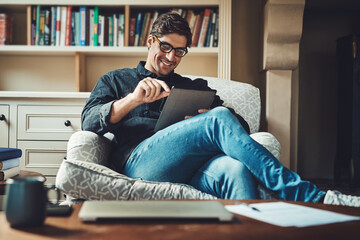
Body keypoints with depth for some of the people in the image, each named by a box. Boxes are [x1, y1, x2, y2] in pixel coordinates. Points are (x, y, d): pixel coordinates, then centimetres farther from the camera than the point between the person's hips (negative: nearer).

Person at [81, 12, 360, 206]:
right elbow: (89, 122, 8)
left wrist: (210, 118, -5)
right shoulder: (115, 80, 27)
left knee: (235, 169, -36)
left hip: (188, 170, 3)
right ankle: (313, 198, -34)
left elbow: (241, 126, 19)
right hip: (139, 160, -2)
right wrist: (134, 99, -8)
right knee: (219, 119, -29)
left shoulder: (195, 87, 31)